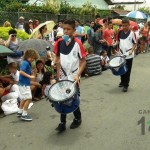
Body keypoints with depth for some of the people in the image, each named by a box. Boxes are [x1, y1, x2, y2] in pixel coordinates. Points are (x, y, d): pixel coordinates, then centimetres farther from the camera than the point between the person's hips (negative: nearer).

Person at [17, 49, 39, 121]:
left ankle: (20, 112, 33)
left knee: (24, 98, 20)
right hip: (24, 84, -10)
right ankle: (24, 115, 0)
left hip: (25, 83, 10)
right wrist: (30, 76, -26)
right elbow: (21, 72, -28)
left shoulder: (28, 63, 11)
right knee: (28, 98, -7)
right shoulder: (25, 63, -17)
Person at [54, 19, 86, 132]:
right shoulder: (59, 42, 0)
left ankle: (78, 119, 32)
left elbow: (83, 61, -10)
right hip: (62, 76, 4)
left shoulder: (77, 43, -12)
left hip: (73, 77, -4)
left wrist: (77, 75, -21)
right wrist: (58, 72, 2)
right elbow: (58, 58, 10)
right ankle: (62, 123, 18)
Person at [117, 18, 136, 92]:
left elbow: (135, 43, -4)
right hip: (121, 54, 4)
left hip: (129, 55, -4)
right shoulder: (120, 32, 4)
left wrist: (131, 51, -18)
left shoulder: (132, 33, -7)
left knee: (127, 70, 1)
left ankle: (126, 85, 8)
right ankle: (122, 81, 33)